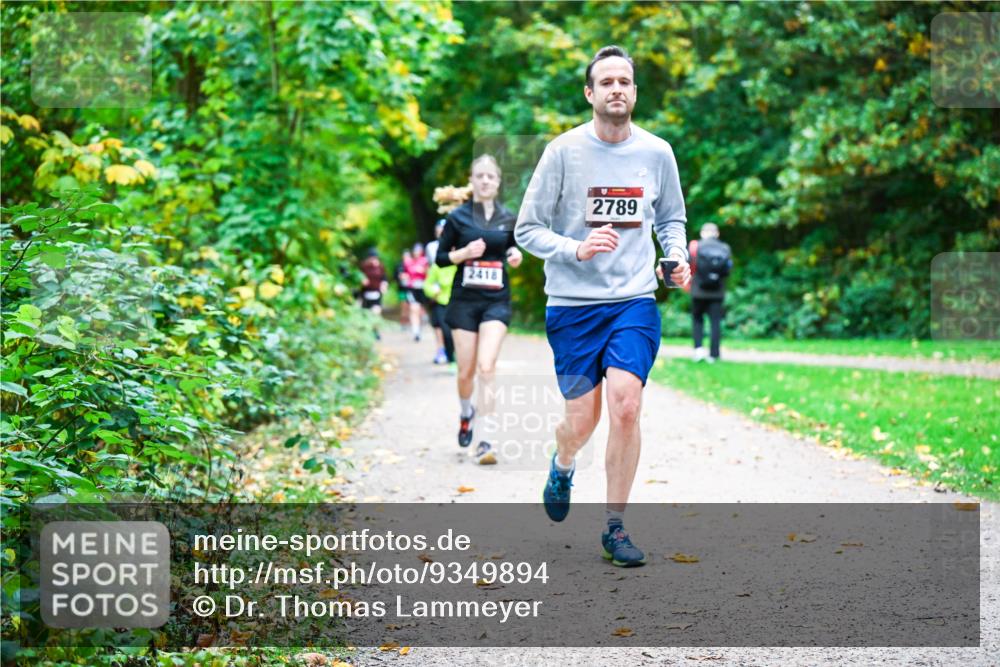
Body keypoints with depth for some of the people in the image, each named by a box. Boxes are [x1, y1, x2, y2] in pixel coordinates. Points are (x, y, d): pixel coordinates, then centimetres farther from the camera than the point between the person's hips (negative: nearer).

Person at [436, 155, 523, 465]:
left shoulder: (508, 219, 6)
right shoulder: (458, 217, 0)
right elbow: (440, 257, 3)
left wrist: (516, 256, -3)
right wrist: (464, 253, -15)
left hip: (496, 302, 0)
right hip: (464, 300, 0)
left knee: (486, 368, -15)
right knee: (466, 372, 5)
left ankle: (485, 441, -16)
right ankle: (466, 414, 39)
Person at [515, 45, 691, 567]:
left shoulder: (657, 152, 4)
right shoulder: (564, 151, -5)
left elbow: (672, 218, 20)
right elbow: (527, 230, -3)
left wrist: (678, 258, 1)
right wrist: (577, 250, -20)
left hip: (634, 300, 1)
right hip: (572, 305, -1)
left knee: (626, 406, -15)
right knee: (581, 422, 1)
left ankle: (615, 528, 0)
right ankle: (562, 466, 40)